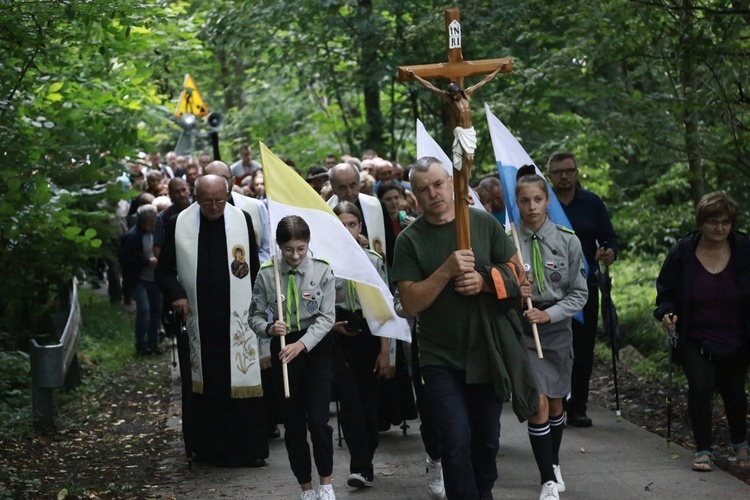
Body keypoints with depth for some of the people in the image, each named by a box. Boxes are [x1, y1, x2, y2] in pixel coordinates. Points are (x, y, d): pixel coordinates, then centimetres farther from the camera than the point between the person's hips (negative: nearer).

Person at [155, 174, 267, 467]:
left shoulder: (242, 221, 2)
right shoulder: (180, 225, 1)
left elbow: (254, 268, 8)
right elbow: (164, 270, 6)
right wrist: (176, 295, -11)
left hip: (236, 319, 0)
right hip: (197, 320, 0)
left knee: (241, 383, -1)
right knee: (202, 385, 5)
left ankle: (248, 449, 7)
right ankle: (206, 448, 16)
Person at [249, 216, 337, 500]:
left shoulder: (322, 271, -7)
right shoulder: (266, 274, -4)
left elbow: (326, 317, -10)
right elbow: (255, 316, 1)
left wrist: (301, 344, -21)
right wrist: (269, 328, -21)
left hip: (316, 347, -2)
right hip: (283, 348, 2)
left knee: (318, 421, -9)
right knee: (293, 423, 8)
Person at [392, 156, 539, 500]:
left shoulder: (484, 223, 0)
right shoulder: (410, 240, -6)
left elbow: (517, 274, 3)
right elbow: (410, 303, -12)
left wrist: (485, 280, -16)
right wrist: (448, 271, -23)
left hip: (489, 353, 2)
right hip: (441, 359, -2)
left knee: (486, 440, 16)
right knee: (456, 442, -10)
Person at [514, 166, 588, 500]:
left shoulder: (568, 241, -5)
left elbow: (579, 293, -1)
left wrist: (549, 314, -13)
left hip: (557, 327, 2)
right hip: (521, 330, -2)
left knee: (555, 403, 14)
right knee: (538, 403, -10)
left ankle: (554, 464, 38)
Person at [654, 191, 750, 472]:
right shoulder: (682, 253, -9)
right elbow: (665, 291, 3)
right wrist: (667, 313, -17)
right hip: (695, 341, -1)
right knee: (700, 387, -16)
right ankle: (703, 450, 2)